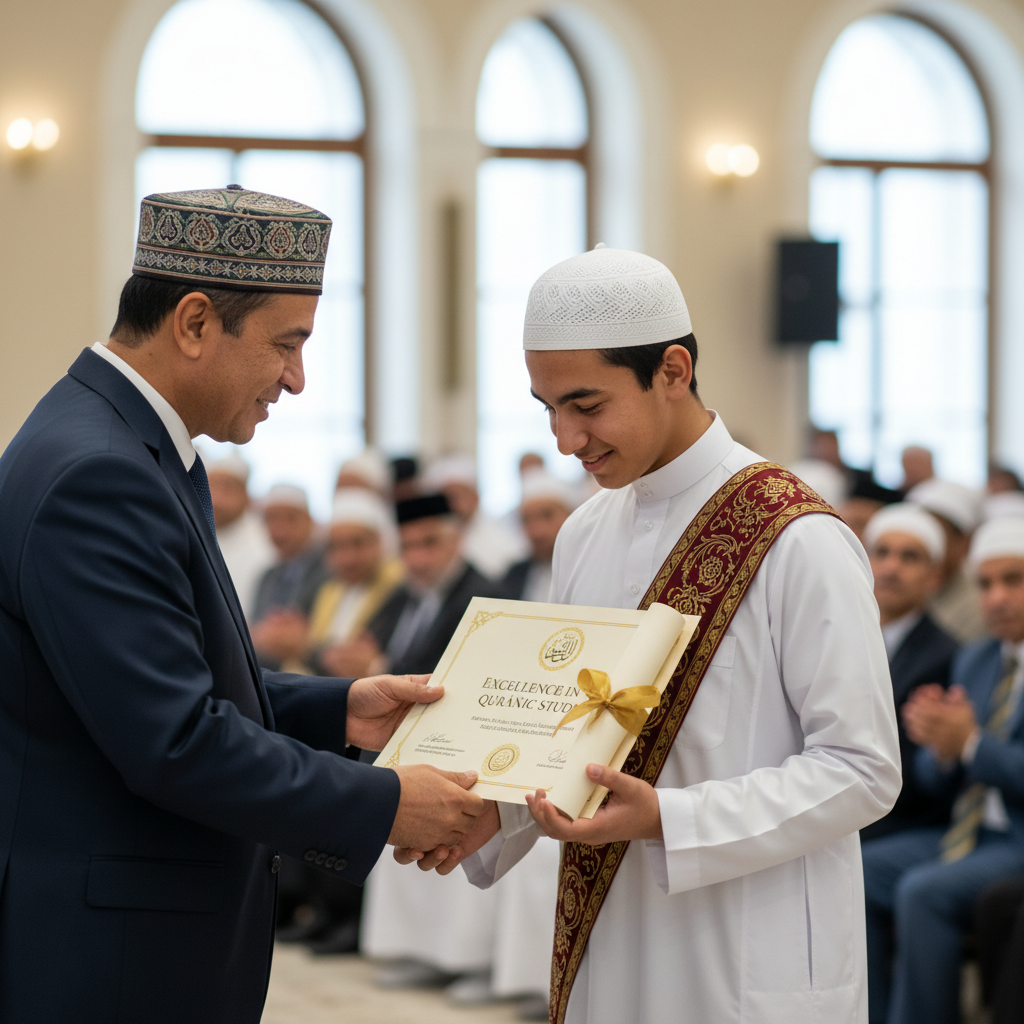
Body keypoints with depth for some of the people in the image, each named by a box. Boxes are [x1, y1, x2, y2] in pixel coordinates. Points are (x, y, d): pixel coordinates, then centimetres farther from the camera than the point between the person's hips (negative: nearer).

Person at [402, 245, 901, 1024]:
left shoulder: (796, 543, -14)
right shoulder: (585, 537, 8)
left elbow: (861, 770, -15)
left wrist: (666, 818, -25)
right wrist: (495, 810, -5)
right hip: (607, 960, 6)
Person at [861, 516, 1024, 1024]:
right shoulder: (974, 661, 16)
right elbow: (938, 781, 14)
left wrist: (970, 744, -21)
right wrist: (940, 747, -8)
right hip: (968, 830, 8)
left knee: (924, 891, -28)